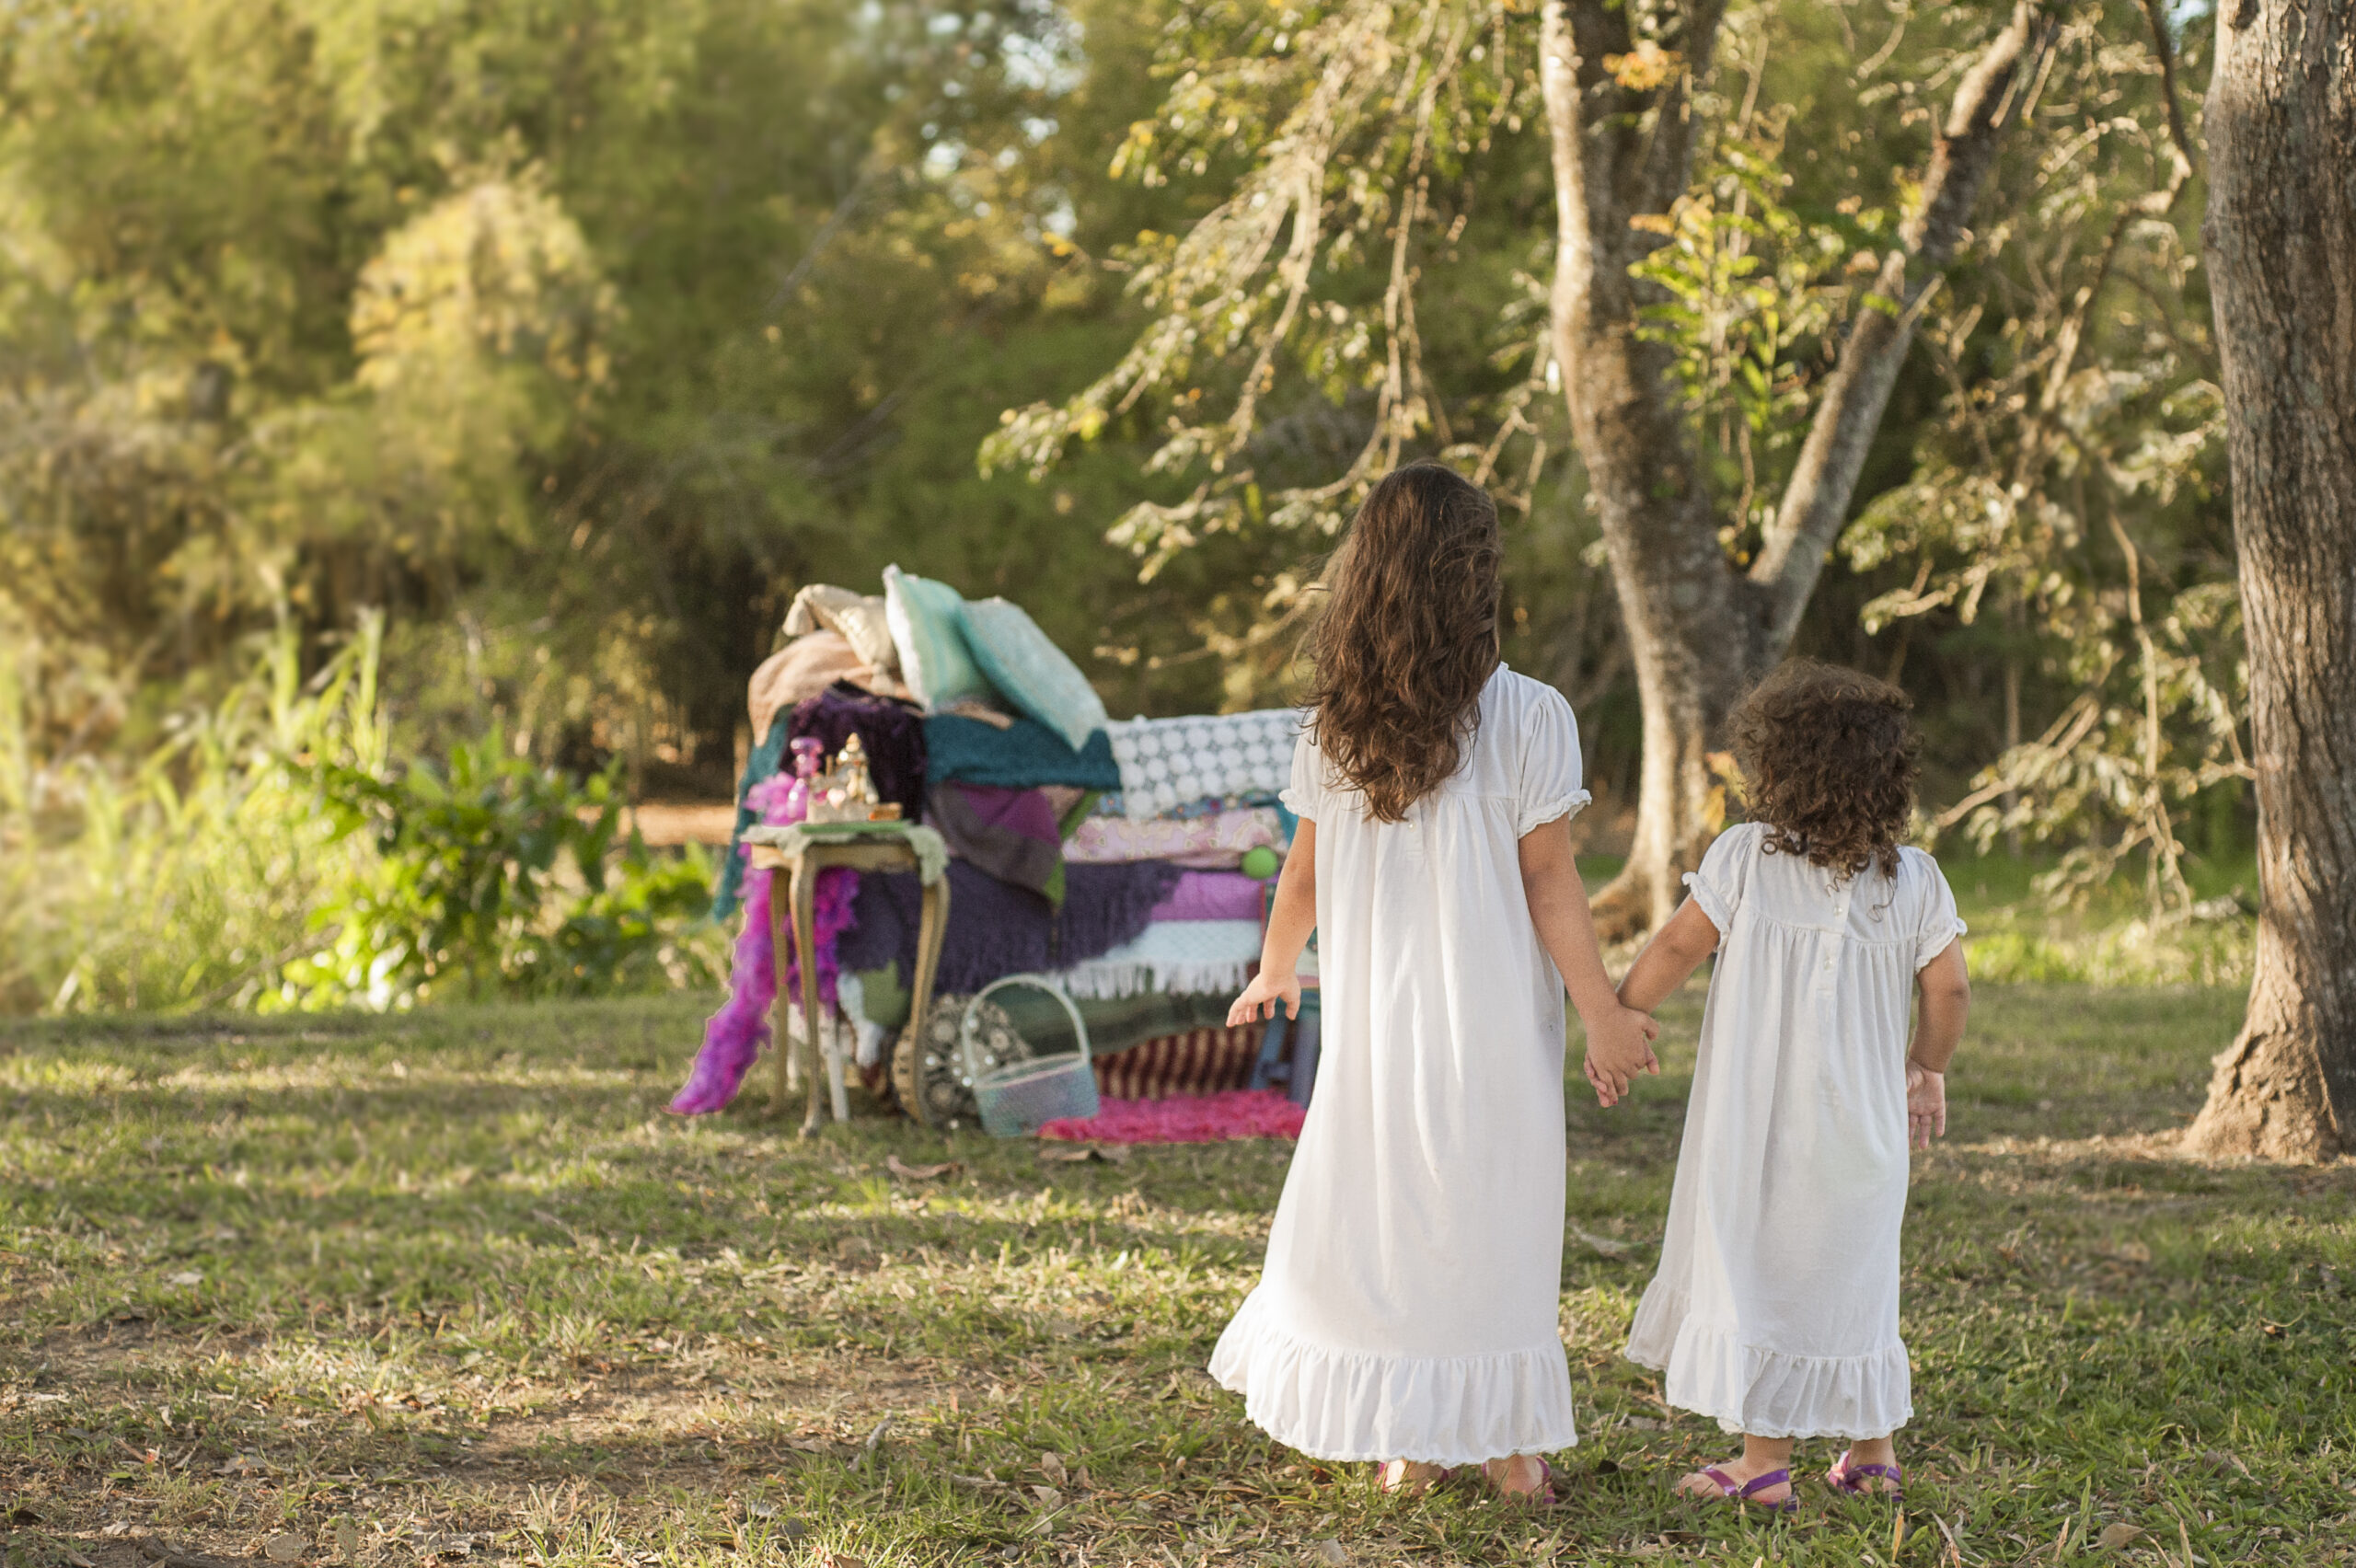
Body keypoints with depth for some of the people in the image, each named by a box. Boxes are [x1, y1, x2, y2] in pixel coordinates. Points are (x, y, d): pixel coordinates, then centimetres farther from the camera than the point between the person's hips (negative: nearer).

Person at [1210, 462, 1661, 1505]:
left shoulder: (1334, 725, -3)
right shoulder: (1528, 718, -14)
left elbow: (1304, 873, 5)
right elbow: (1547, 883, -12)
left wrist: (1273, 977, 22)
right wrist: (1602, 1014, -3)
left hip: (1374, 1015, 3)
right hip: (1491, 1017, -3)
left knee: (1379, 1210, 14)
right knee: (1492, 1218, 9)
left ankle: (1404, 1447, 22)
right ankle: (1502, 1440, 18)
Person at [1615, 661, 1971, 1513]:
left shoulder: (1746, 855, -9)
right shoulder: (1914, 878, -1)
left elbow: (1679, 945, -7)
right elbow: (1949, 990, 1)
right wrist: (1927, 1070, 18)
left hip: (1758, 1116, -3)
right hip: (1861, 1123, 3)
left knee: (1752, 1261, 6)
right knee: (1850, 1275, 17)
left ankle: (1766, 1460, 6)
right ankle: (1872, 1451, 24)